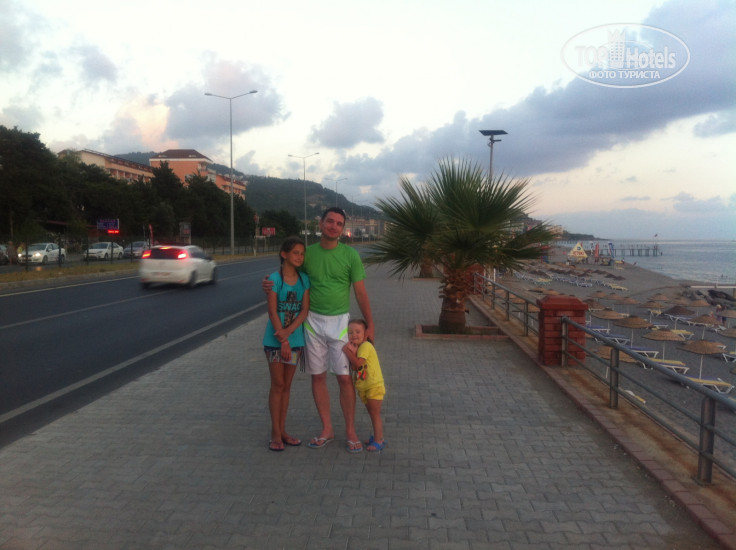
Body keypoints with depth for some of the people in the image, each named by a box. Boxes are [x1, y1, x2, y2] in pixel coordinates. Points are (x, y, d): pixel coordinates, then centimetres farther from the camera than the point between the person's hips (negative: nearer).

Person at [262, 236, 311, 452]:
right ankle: (275, 433, 11)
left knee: (286, 385, 12)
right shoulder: (274, 279, -10)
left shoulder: (304, 279, 2)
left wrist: (288, 332, -16)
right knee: (278, 385, 2)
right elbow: (272, 313, -13)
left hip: (295, 339, 4)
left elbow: (305, 310, -3)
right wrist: (283, 341, -16)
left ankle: (282, 430, 22)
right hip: (275, 340, -4)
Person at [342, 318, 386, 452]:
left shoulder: (365, 346, -17)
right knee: (373, 414, 19)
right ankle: (378, 437, 31)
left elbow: (358, 363, -26)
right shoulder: (355, 347, 9)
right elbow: (354, 367, -4)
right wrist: (352, 352, -17)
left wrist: (348, 352, -17)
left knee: (375, 414, -3)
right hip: (363, 388, 9)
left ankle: (378, 441, 4)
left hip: (374, 386, -9)